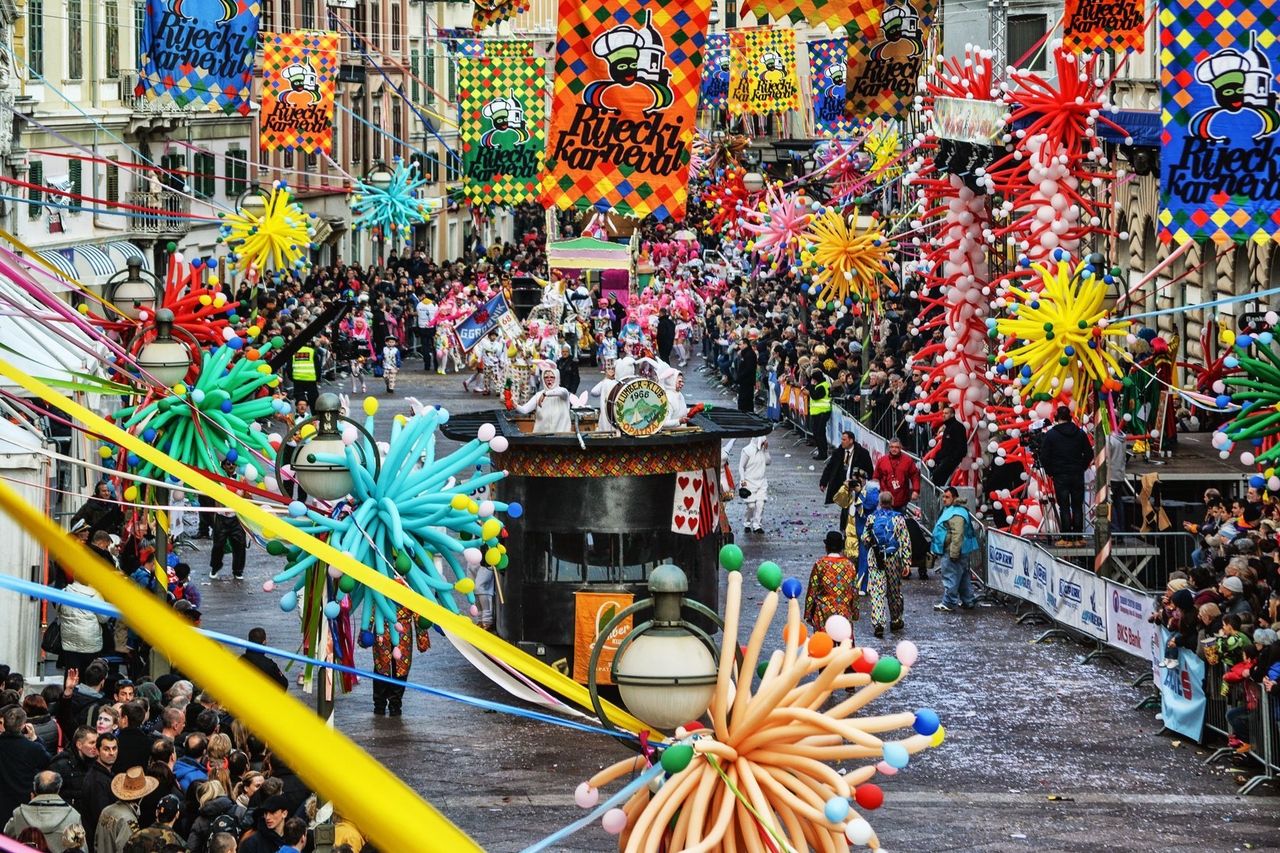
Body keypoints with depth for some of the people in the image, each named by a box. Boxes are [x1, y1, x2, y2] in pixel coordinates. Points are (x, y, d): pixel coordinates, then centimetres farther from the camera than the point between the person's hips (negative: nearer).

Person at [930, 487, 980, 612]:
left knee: (950, 578, -4)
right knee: (963, 577, 17)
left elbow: (957, 535, -28)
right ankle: (968, 601, 24)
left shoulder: (956, 514, -21)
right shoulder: (949, 510, 15)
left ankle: (948, 603, 1)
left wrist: (954, 553, -28)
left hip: (951, 552, -11)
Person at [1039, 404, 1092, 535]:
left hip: (1060, 476, -2)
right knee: (1077, 506, 8)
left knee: (1064, 507, 0)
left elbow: (1044, 456, -5)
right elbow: (1089, 454, 6)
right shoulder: (1080, 433, 3)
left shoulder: (1051, 435, -5)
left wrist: (1050, 472, 8)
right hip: (1078, 476, 2)